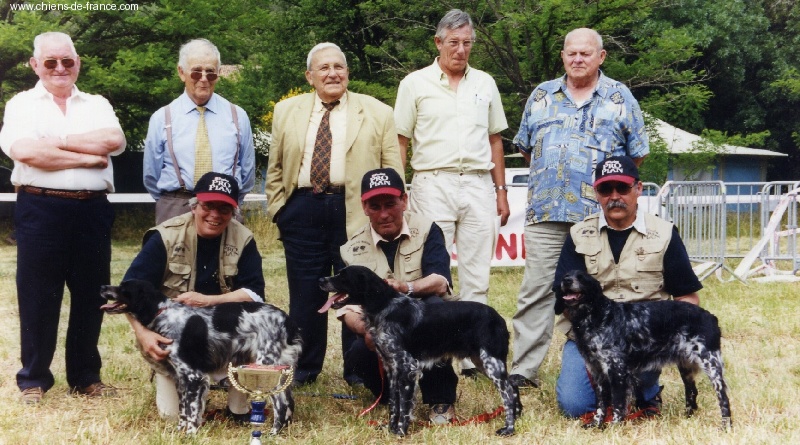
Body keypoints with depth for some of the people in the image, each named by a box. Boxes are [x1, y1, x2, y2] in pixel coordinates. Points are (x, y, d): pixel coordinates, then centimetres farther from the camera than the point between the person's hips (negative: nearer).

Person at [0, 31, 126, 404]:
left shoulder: (97, 105, 14)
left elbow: (114, 140, -6)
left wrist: (58, 141, -9)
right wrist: (87, 157, -9)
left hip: (92, 210, 3)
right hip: (41, 209, -3)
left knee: (91, 294, 7)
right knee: (38, 296, 2)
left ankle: (86, 377, 19)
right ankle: (34, 380, 12)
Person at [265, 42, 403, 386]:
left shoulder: (377, 112, 5)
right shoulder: (286, 111, 12)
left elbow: (392, 170, 3)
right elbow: (275, 168, 16)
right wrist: (278, 207, 6)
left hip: (355, 211, -2)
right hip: (302, 210, 2)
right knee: (304, 293, 6)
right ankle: (304, 368, 18)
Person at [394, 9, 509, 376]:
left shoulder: (484, 83, 13)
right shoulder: (416, 84, 4)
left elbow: (495, 139, 17)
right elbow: (399, 142, 3)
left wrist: (501, 190, 11)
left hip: (478, 185, 3)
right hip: (433, 184, -3)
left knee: (476, 277, 4)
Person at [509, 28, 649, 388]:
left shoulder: (619, 98, 7)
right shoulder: (542, 95, 14)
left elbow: (637, 153, 10)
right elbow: (525, 145, 21)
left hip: (600, 214, -2)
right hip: (545, 211, 2)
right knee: (536, 289, -2)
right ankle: (523, 369, 0)